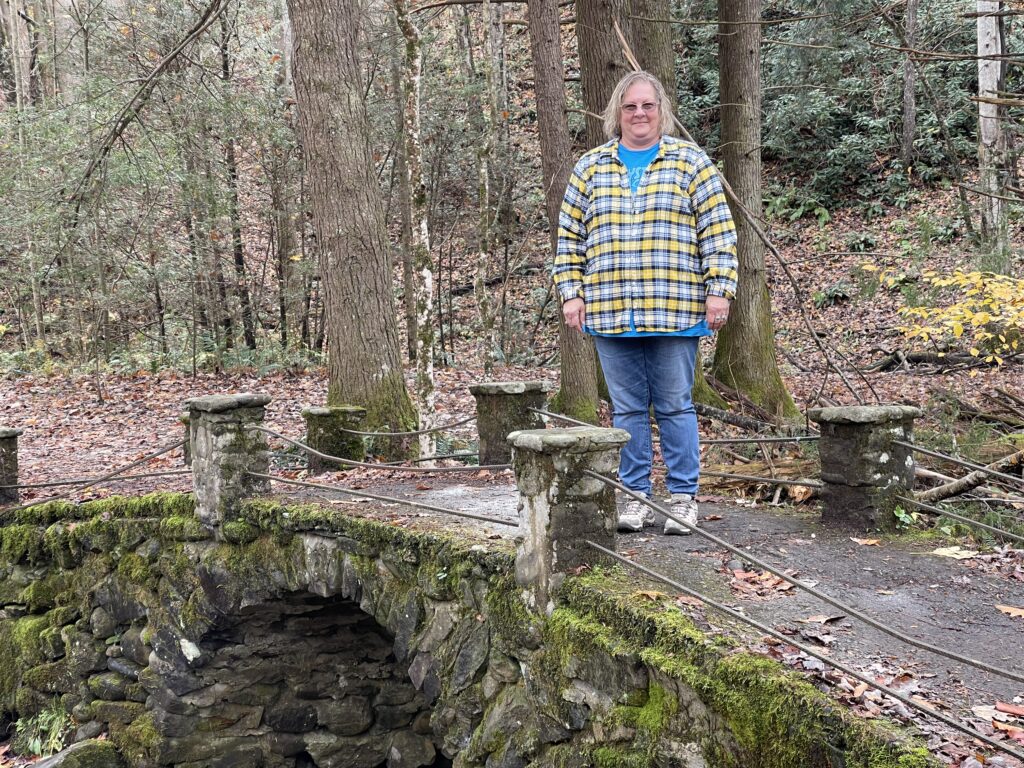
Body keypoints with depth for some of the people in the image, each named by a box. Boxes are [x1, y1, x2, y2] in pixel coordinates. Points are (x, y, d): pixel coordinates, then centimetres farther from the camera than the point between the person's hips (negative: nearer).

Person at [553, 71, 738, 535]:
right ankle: (636, 497, 18)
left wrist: (719, 290, -6)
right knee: (627, 409, 8)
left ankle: (683, 497, 14)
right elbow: (569, 237, 13)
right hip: (609, 314, 3)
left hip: (675, 313, -2)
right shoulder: (590, 167, 12)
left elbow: (718, 231, 2)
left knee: (675, 406, 3)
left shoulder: (691, 162, 5)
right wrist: (571, 292, 5)